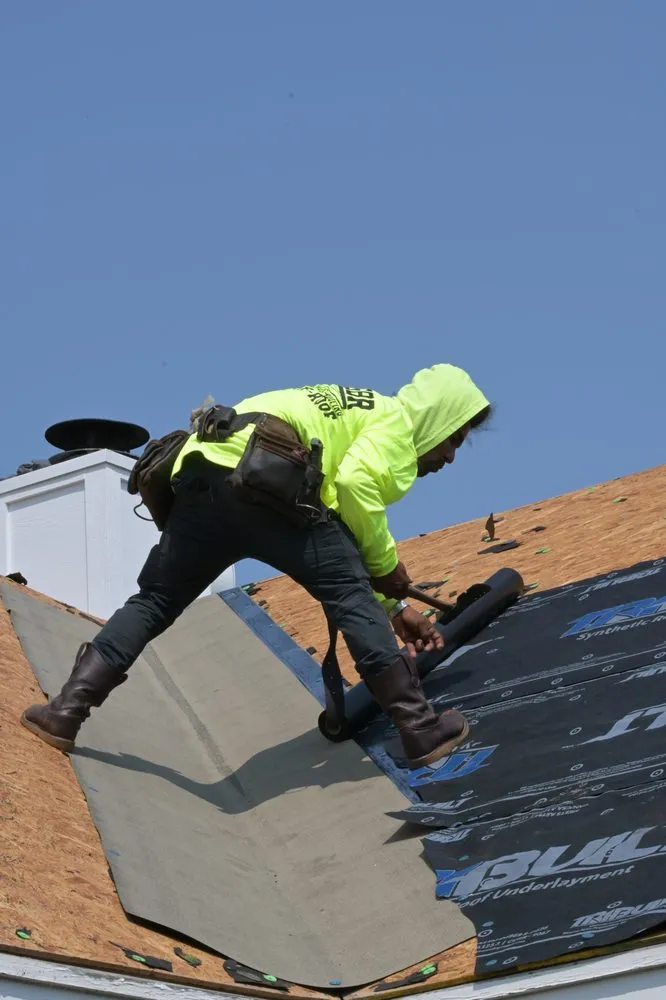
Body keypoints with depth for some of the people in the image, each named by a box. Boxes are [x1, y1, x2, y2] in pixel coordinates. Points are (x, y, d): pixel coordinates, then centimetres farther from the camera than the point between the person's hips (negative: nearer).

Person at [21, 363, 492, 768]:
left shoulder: (362, 416, 38)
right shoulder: (396, 420, 11)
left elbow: (341, 532, 44)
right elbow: (355, 485, -10)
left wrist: (393, 606, 40)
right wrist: (386, 563, 3)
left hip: (201, 480, 9)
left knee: (154, 601, 15)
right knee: (349, 593, -2)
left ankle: (66, 711, 10)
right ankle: (419, 727, -3)